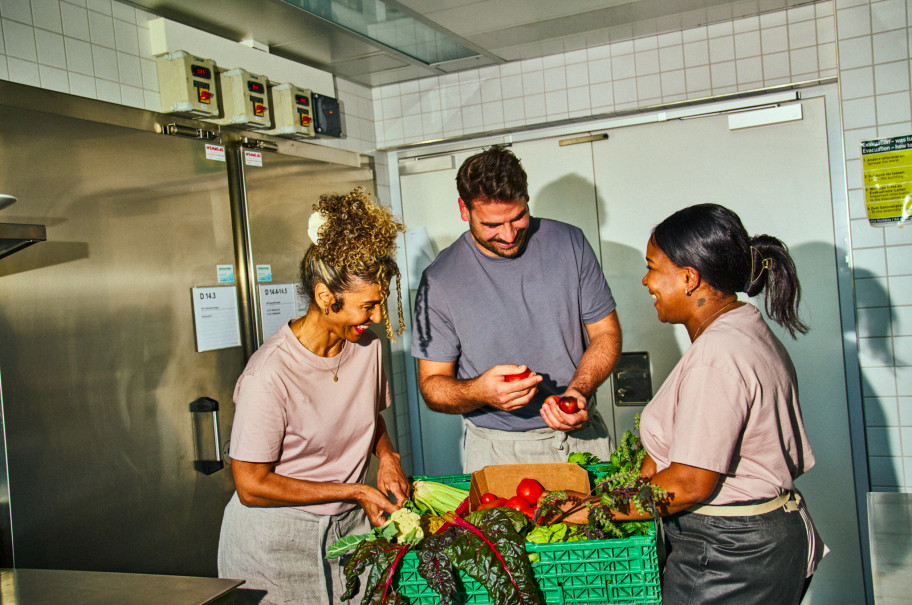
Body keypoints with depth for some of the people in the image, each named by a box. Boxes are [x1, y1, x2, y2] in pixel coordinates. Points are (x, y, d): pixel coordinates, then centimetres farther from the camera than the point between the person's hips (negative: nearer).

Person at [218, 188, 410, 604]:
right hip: (277, 541, -5)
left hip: (350, 524, 5)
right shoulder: (270, 374, -24)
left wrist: (387, 455, -5)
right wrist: (353, 491, -15)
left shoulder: (367, 346, -4)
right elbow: (251, 486, -19)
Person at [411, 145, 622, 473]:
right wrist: (479, 392, -23)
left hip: (580, 438, 1)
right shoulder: (439, 280, -6)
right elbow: (432, 384, -2)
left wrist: (578, 390, -13)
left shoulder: (569, 243, 0)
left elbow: (606, 333, 5)